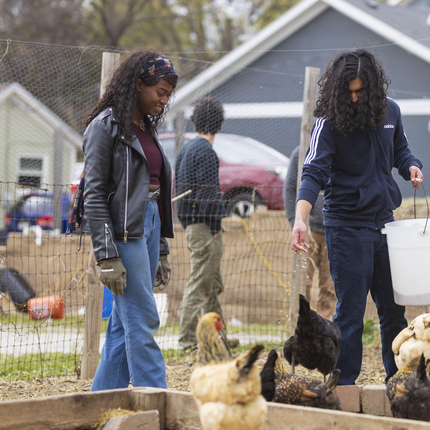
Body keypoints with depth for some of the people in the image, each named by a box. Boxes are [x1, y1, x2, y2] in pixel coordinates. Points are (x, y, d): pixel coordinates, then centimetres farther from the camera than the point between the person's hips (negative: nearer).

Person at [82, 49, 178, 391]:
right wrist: (107, 257, -18)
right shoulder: (106, 126, -8)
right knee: (142, 321, -9)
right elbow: (94, 196, -12)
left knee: (124, 322, 8)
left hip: (149, 226, 8)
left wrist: (160, 248, 16)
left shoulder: (146, 128, 15)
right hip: (124, 231, -8)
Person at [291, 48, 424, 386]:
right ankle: (343, 387, 6)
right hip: (347, 227, -5)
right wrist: (301, 218, -34)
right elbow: (314, 173, -19)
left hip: (384, 220, 5)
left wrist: (411, 166, -2)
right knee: (350, 311, -3)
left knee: (393, 307, 12)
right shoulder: (329, 121, -11)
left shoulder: (390, 110, 5)